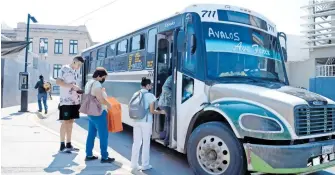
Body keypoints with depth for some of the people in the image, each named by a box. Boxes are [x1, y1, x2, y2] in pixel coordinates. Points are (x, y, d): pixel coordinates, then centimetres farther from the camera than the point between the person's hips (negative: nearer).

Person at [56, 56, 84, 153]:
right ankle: (62, 146, 6)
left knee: (71, 122, 11)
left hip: (74, 101, 7)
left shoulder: (76, 72, 16)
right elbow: (58, 82, -15)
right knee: (65, 122, -2)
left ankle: (68, 145, 18)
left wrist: (79, 90, 5)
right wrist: (72, 86, -20)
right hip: (66, 101, -7)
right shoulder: (65, 68, -6)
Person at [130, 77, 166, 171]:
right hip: (146, 122, -5)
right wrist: (161, 112, 5)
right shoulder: (150, 96, -10)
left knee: (136, 142, 12)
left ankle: (134, 164, 18)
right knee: (146, 143, 6)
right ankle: (145, 165, 13)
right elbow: (152, 111, -11)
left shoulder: (136, 94, 6)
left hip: (136, 121, 5)